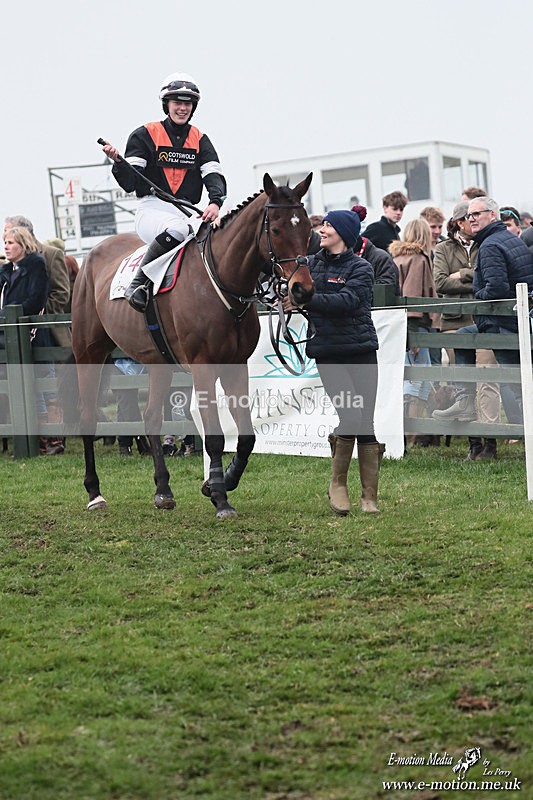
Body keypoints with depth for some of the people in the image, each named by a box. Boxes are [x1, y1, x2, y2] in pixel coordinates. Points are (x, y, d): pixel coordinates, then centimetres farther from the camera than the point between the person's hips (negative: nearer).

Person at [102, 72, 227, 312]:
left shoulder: (200, 140, 16)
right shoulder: (144, 135, 6)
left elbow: (214, 176, 1)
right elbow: (131, 183, -2)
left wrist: (215, 203, -21)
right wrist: (117, 161, -24)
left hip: (188, 212, 4)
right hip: (152, 208, -4)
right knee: (177, 228, -38)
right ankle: (138, 282, -27)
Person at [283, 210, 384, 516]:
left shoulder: (361, 268, -2)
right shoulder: (312, 264, 10)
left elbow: (346, 301, -18)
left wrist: (304, 300, -25)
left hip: (361, 350, -1)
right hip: (327, 352, 1)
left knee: (366, 422, 0)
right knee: (350, 415, -16)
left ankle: (370, 497, 9)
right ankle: (338, 483, 4)